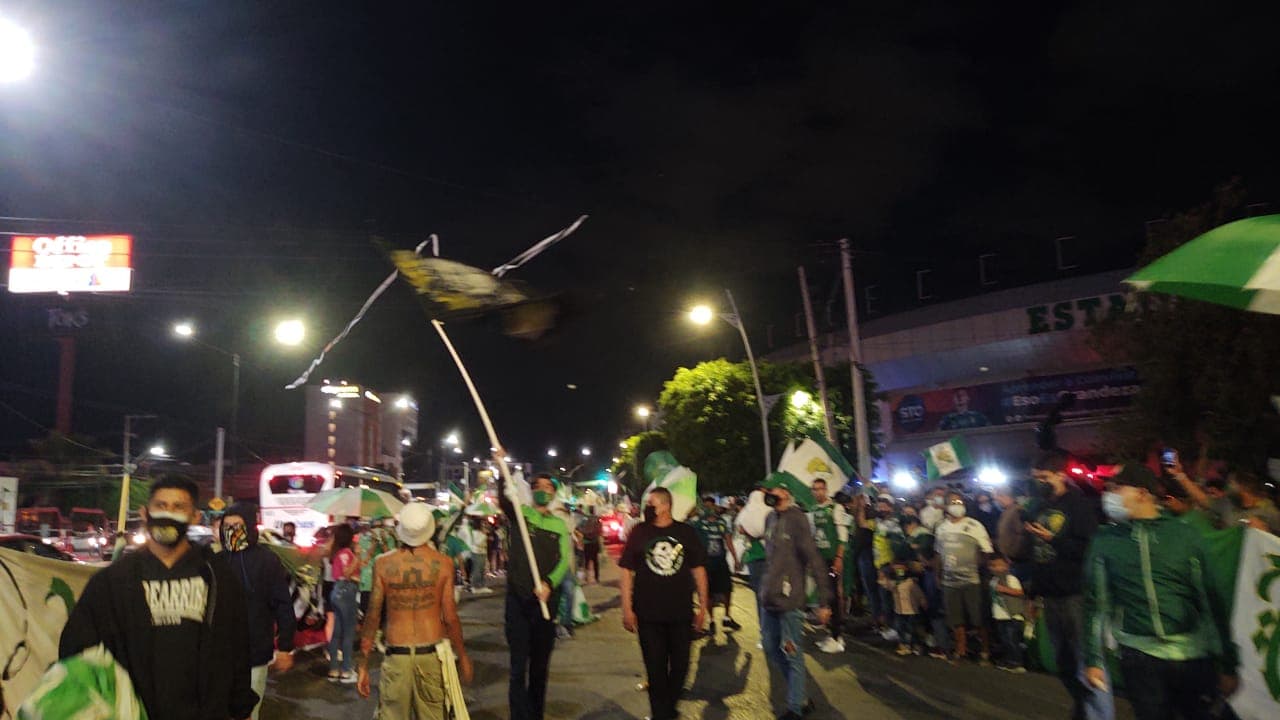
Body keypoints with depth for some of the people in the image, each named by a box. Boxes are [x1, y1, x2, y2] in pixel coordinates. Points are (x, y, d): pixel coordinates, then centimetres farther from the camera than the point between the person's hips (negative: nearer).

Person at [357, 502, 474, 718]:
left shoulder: (383, 564, -6)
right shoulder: (443, 563, -7)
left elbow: (373, 617, -3)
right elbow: (450, 618, -5)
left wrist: (363, 666, 5)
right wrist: (463, 657, 8)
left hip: (396, 656, 0)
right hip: (431, 655, 0)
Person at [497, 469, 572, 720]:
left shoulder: (559, 525, 8)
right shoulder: (519, 514, 2)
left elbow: (565, 560, -4)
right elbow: (502, 497, -18)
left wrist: (549, 583, -22)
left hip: (546, 600, 3)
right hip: (518, 599, -3)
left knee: (540, 666, 14)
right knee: (519, 667, -6)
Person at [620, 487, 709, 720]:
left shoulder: (686, 533, -1)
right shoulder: (639, 533, -2)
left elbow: (698, 570, 4)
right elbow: (627, 571, -1)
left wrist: (703, 607, 2)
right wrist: (627, 609, -6)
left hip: (682, 614, 1)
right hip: (648, 615, -1)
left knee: (680, 665, 12)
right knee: (655, 668, 7)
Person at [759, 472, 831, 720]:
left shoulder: (796, 519, -15)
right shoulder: (772, 518, 8)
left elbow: (815, 562, -17)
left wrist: (824, 602, -17)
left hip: (788, 599, -8)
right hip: (770, 597, 8)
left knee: (792, 654, 3)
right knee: (771, 649, 15)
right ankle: (802, 698, 31)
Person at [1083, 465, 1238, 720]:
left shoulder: (1185, 535, -1)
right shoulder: (1104, 541, 0)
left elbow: (1211, 600, 1)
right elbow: (1096, 604, 2)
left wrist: (1228, 664, 1)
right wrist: (1093, 660, 0)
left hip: (1193, 654, 0)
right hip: (1140, 654, 0)